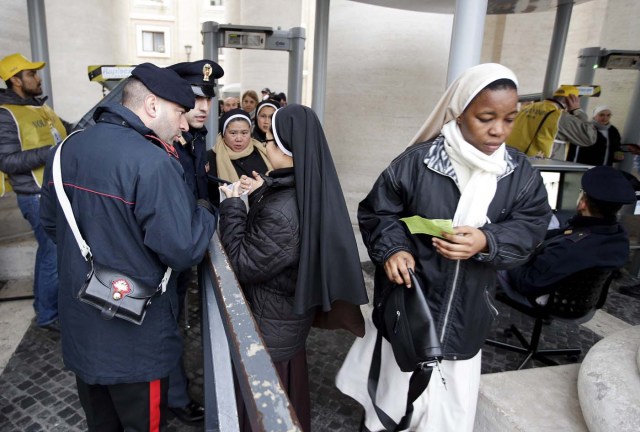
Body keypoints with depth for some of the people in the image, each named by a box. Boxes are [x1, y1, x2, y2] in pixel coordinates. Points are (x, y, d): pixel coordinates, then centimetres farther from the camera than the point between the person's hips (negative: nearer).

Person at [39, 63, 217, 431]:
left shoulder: (68, 148, 2)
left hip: (80, 326, 7)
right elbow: (183, 250, -26)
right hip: (135, 338, -7)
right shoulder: (152, 162, -24)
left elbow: (51, 223, 13)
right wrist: (205, 210, -7)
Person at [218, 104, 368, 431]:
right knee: (288, 394, 30)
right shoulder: (312, 191, -6)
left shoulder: (283, 210, -34)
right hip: (292, 311, 9)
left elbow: (242, 266, -23)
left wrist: (232, 206, -17)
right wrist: (260, 194, 0)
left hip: (271, 323, -8)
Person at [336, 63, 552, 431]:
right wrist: (393, 249, -24)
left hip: (466, 308, 3)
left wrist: (486, 242, -24)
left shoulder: (521, 173, -3)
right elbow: (377, 211, -7)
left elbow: (530, 228, -4)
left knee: (450, 397, 17)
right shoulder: (416, 162, -14)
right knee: (400, 382, 16)